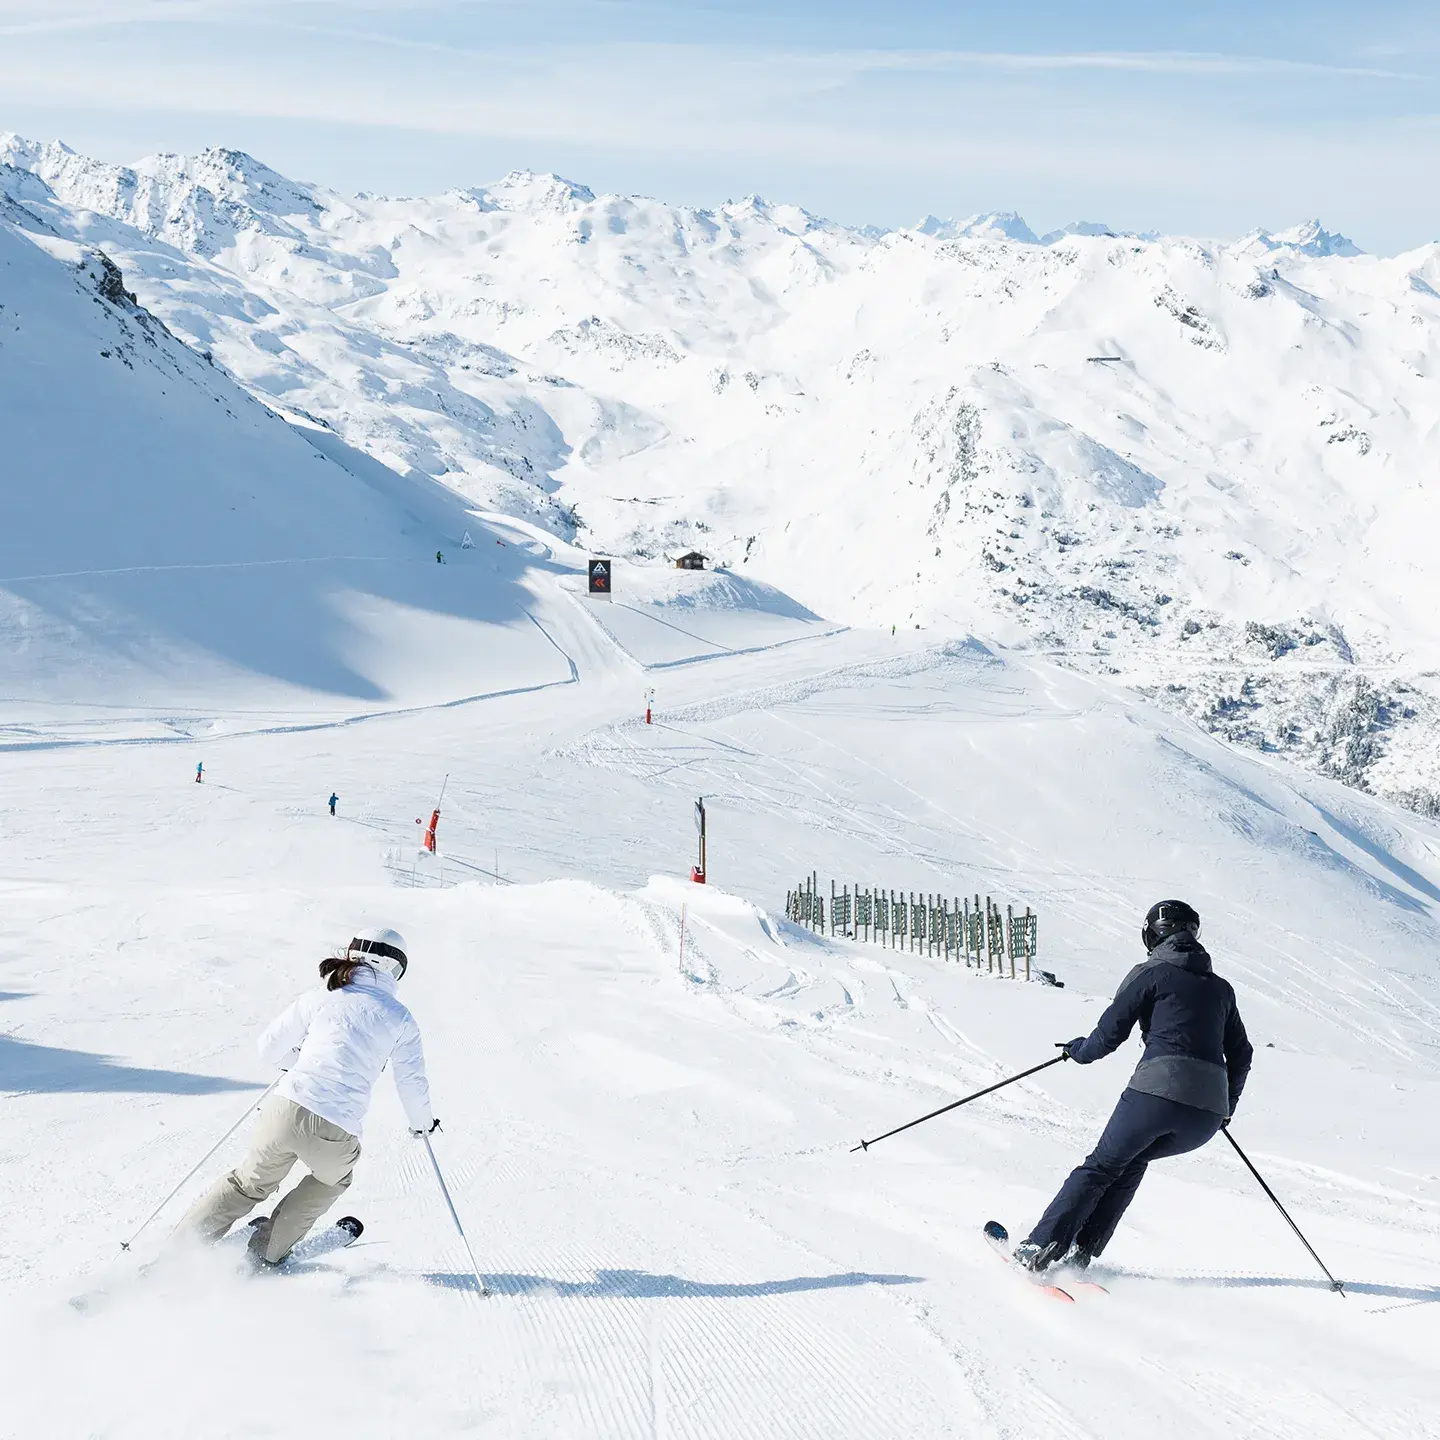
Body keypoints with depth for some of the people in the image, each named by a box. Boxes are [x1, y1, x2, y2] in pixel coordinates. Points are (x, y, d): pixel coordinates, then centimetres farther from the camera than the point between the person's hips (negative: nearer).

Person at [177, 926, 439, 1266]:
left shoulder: (319, 998, 10)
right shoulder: (400, 1018, 7)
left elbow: (270, 1047, 14)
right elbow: (411, 1082, 13)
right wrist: (422, 1122, 32)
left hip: (285, 1109, 2)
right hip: (335, 1134, -1)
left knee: (249, 1184, 27)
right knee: (332, 1179, 33)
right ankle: (267, 1249, 33)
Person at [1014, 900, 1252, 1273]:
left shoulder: (1150, 974, 5)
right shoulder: (1221, 988, 20)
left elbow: (1110, 1032, 2)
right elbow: (1240, 1055, 25)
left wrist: (1080, 1050, 23)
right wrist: (1227, 1105, 40)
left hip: (1157, 1092, -5)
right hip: (1208, 1113, 5)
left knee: (1102, 1166, 12)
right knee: (1134, 1159, 26)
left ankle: (1042, 1246, 3)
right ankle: (1082, 1250, 18)